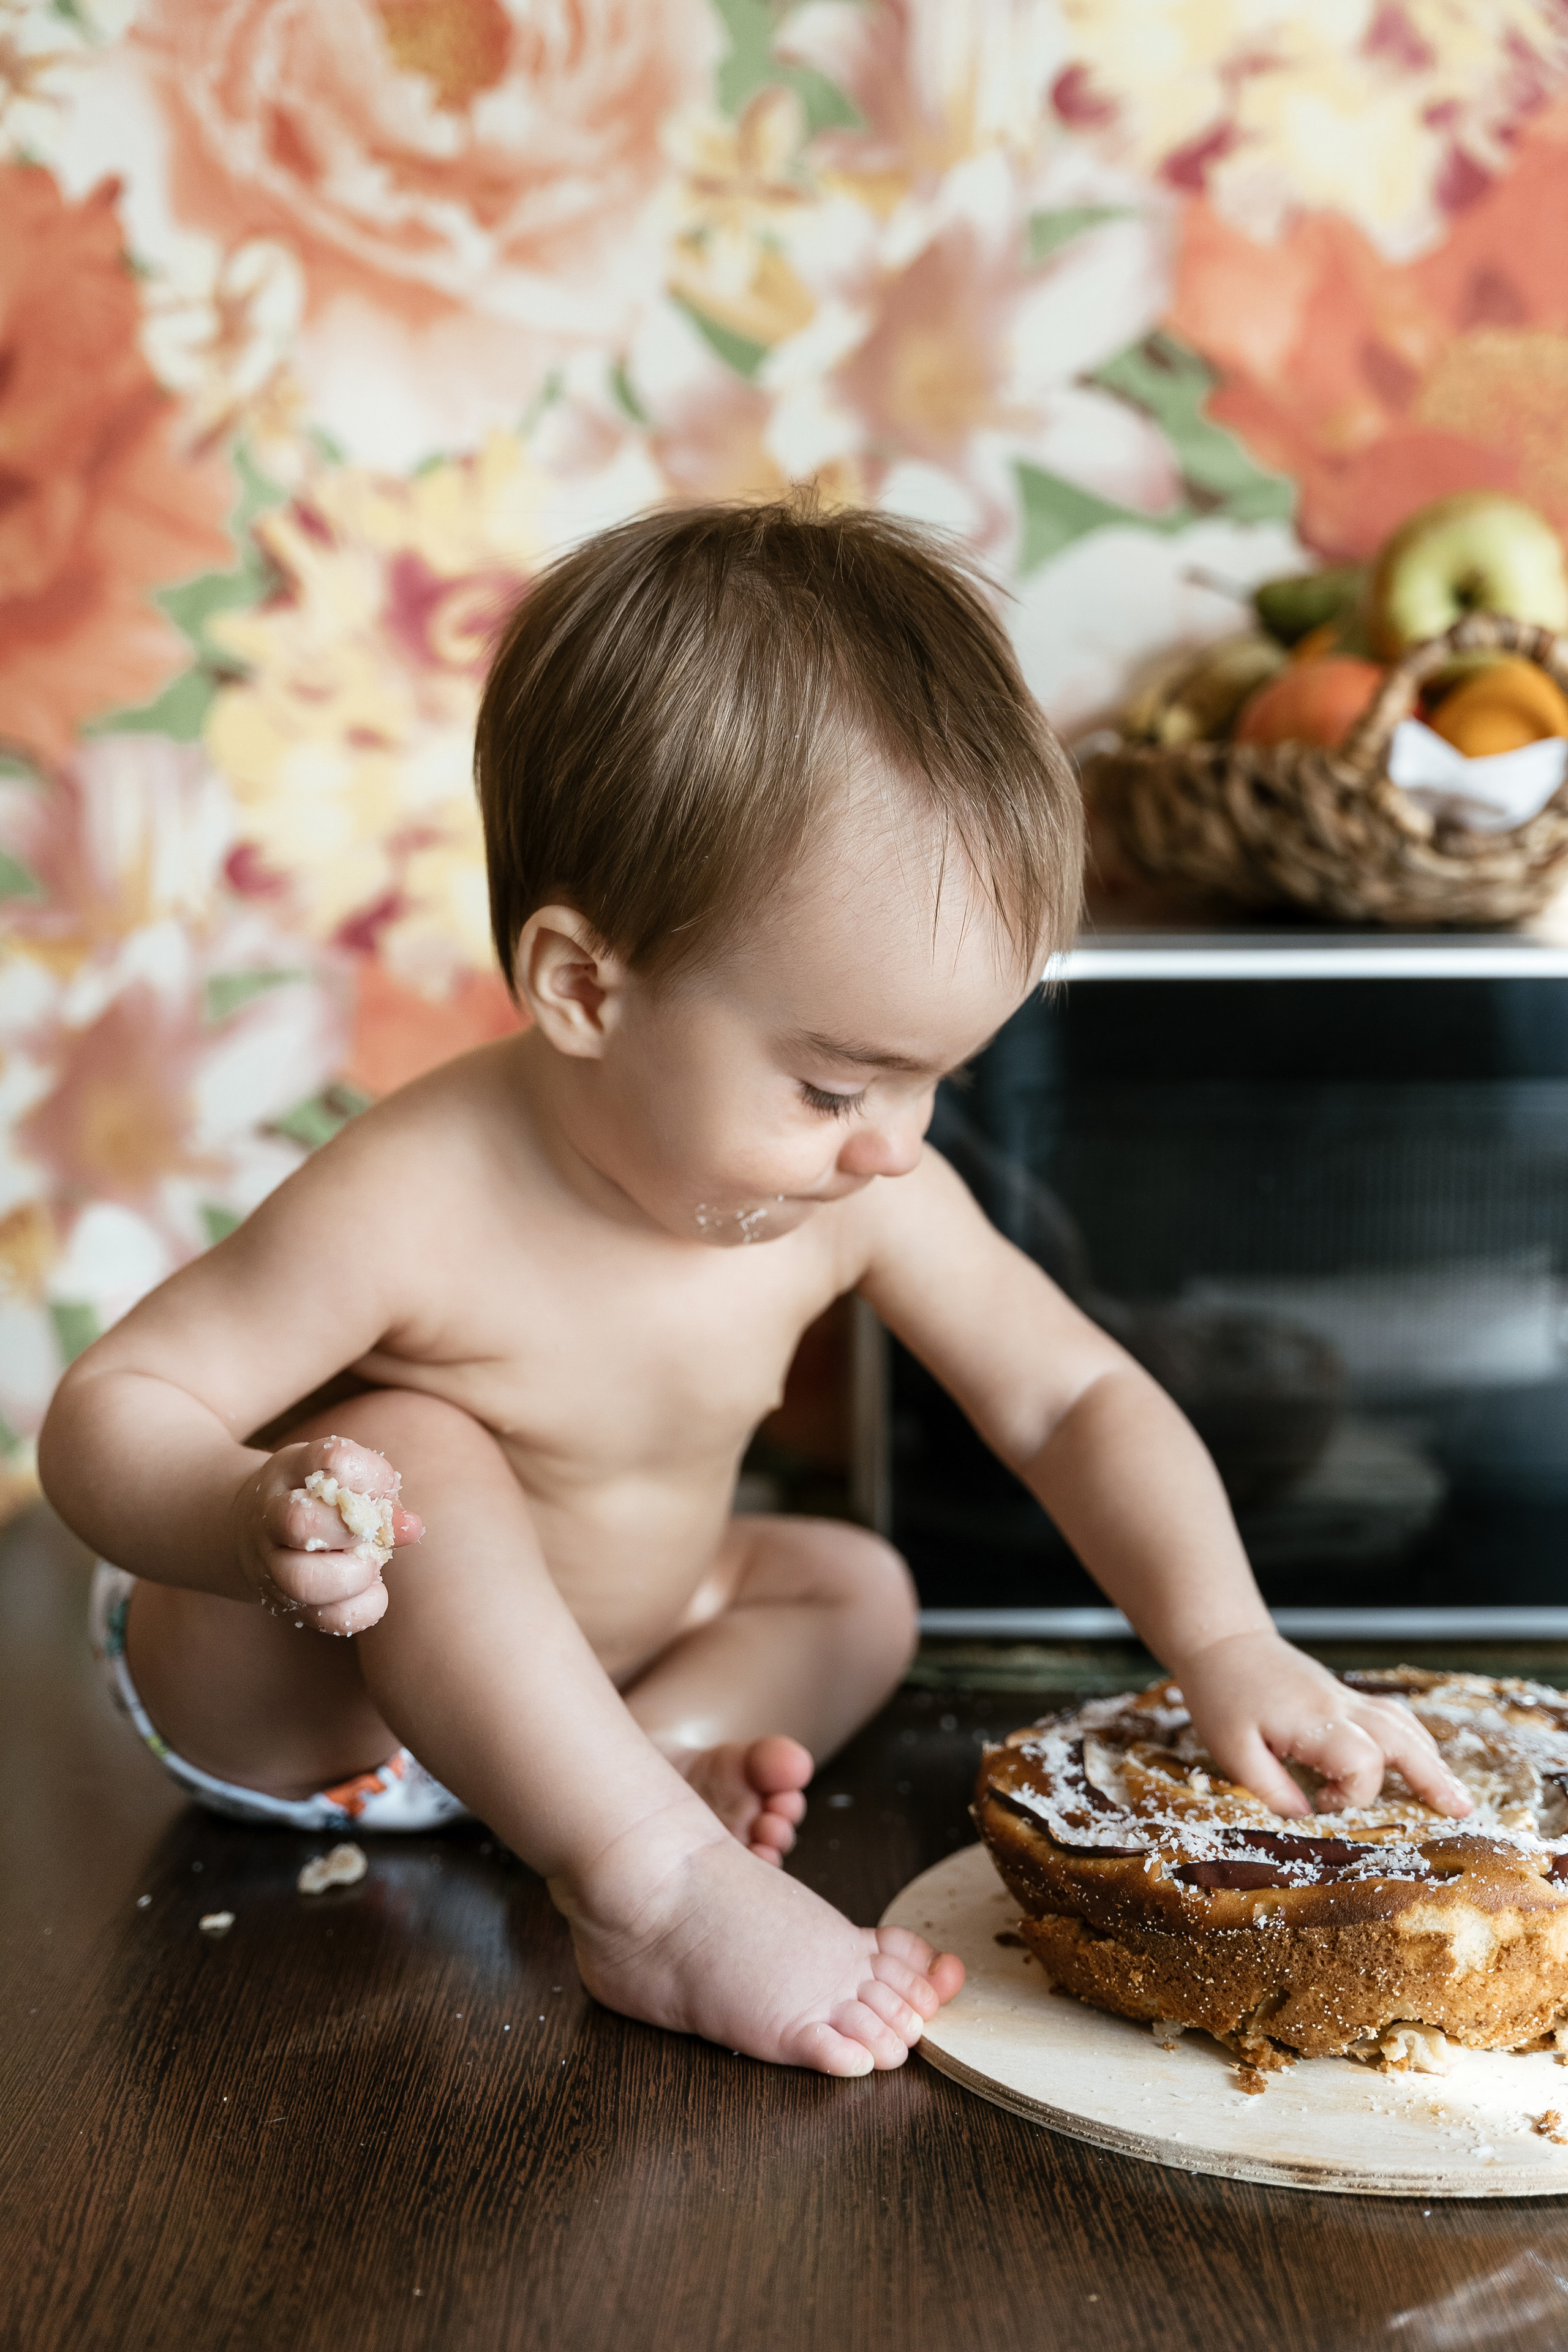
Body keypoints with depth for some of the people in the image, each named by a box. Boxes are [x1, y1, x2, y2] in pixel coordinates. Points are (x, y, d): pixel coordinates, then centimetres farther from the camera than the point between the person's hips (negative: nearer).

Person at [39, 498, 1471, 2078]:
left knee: (858, 1587, 5)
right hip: (283, 1696, -6)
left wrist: (1223, 1641, -26)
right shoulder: (412, 1209, -34)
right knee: (420, 1459, -33)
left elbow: (1077, 1400, -12)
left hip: (560, 1668, 6)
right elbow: (108, 1409, -27)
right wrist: (252, 1519, -49)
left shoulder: (860, 1195, -18)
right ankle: (663, 1885, -31)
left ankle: (641, 1766, -19)